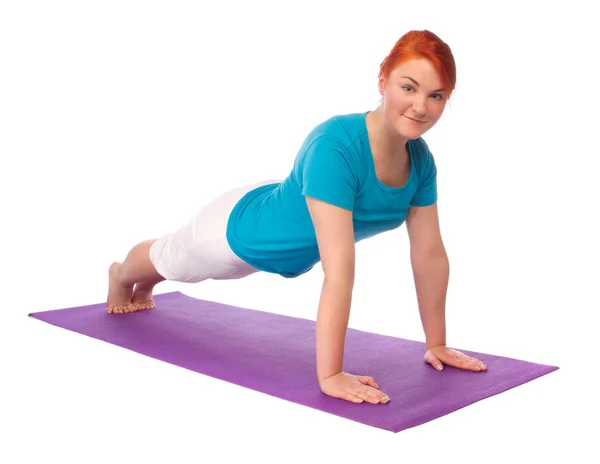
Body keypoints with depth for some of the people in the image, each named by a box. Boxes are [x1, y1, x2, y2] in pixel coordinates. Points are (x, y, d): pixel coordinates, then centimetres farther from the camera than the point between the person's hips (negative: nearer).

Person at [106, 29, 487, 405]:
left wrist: (436, 343, -10)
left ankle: (144, 287, 71)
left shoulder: (420, 160, -22)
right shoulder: (335, 146, -44)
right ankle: (121, 277, 66)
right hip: (243, 228, -6)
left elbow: (431, 255, -14)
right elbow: (340, 270, -47)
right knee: (167, 259, 30)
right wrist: (329, 375, -46)